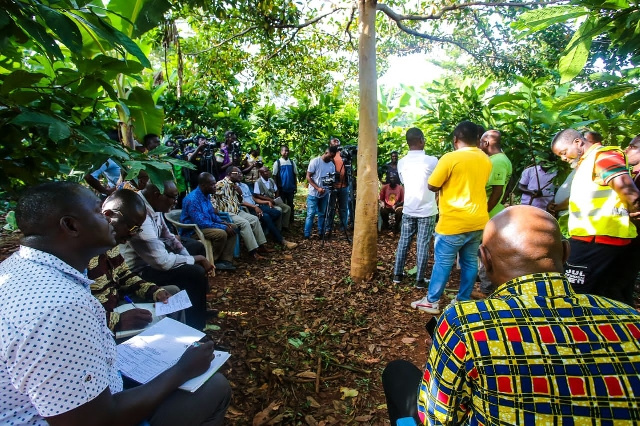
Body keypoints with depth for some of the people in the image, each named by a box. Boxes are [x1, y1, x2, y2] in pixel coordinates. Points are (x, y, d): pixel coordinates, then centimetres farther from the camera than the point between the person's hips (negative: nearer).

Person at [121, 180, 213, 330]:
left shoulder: (153, 204, -6)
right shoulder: (140, 217, -34)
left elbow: (167, 235, 8)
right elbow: (163, 262, -31)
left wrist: (189, 257, -2)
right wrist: (195, 259, -17)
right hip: (141, 268, -10)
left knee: (197, 247, 16)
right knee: (196, 273, -22)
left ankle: (200, 306, 28)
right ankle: (196, 328, -1)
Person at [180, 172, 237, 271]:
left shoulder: (206, 195, 4)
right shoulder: (193, 199, -25)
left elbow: (211, 214, 17)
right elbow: (201, 223, -29)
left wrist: (224, 223, -1)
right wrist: (223, 227, -24)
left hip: (206, 225, 10)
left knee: (232, 228, 0)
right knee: (221, 233, -30)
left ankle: (225, 260, -1)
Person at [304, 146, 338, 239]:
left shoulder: (332, 165, 3)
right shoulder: (315, 161, -11)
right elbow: (308, 177, -11)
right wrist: (318, 188, -20)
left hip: (325, 193, 5)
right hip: (314, 193, -5)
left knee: (322, 214, 12)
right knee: (311, 214, -3)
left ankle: (321, 233, 21)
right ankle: (307, 235, 4)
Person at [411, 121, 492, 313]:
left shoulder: (450, 158, -14)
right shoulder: (486, 160, 7)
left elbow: (432, 186, -7)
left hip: (455, 222, -6)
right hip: (478, 221, 6)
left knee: (443, 263, 3)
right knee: (470, 262, 14)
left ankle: (431, 301, 14)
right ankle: (463, 300, 25)